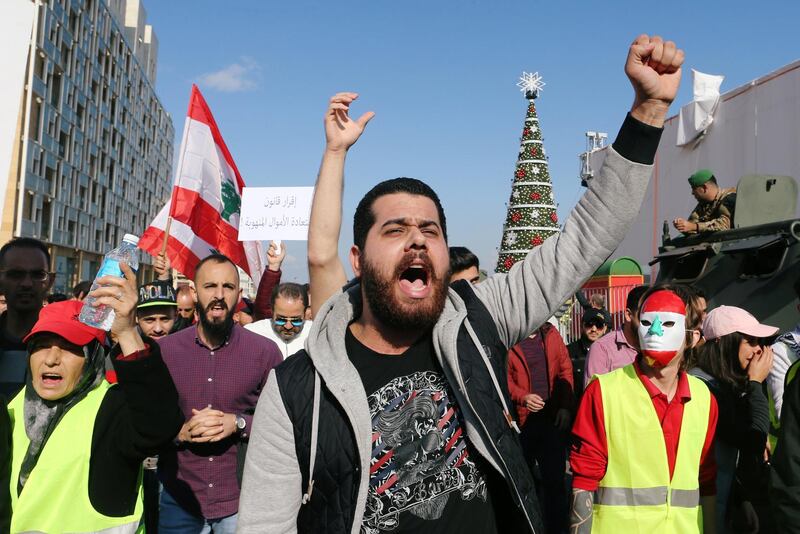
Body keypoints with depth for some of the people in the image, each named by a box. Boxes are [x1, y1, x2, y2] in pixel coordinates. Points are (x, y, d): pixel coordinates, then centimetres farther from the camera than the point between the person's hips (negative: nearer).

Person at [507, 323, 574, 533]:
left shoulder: (551, 334, 6)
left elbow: (566, 369, 6)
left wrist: (565, 406, -1)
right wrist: (522, 397, -22)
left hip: (554, 419, 2)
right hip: (522, 420, -2)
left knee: (554, 477, 8)